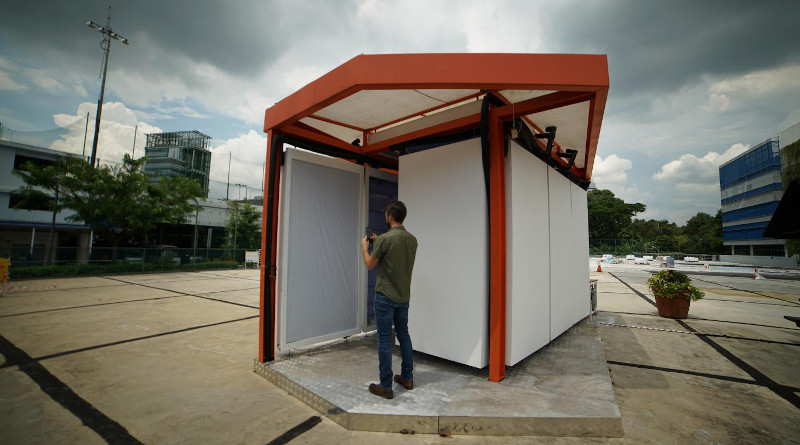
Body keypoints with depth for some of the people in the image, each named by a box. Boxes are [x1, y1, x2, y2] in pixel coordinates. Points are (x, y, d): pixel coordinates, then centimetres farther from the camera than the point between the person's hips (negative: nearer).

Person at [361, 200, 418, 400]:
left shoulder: (384, 239, -19)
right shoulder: (412, 239, 2)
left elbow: (370, 265, -7)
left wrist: (365, 247, 10)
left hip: (386, 297, -7)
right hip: (404, 296, 7)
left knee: (384, 340, 3)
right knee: (403, 335, 19)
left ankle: (386, 387, 13)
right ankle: (407, 378, 32)